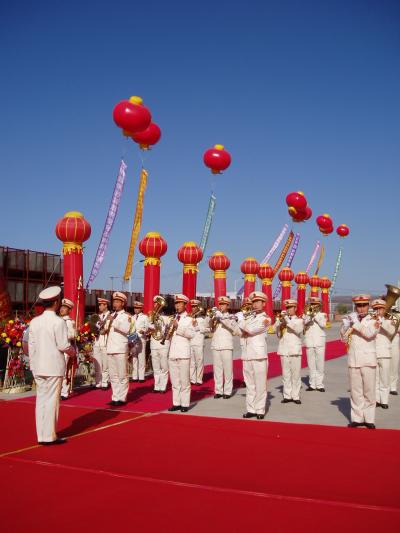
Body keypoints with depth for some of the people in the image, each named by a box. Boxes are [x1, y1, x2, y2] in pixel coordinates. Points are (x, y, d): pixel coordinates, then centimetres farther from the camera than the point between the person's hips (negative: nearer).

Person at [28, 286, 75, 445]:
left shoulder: (34, 321, 4)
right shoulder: (58, 322, -13)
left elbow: (31, 345, 8)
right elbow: (63, 345, -14)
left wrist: (32, 364, 16)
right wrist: (73, 351, 5)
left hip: (38, 367, 6)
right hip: (54, 366, -6)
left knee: (41, 399, 11)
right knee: (52, 400, 1)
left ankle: (41, 435, 18)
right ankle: (49, 436, 6)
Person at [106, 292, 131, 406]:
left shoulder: (126, 316, 0)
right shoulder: (111, 316, 21)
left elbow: (126, 329, -16)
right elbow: (106, 330, 21)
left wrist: (114, 322, -21)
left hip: (120, 349, -7)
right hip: (110, 348, 7)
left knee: (122, 375, -3)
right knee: (113, 376, 9)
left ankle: (122, 398, 1)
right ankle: (115, 397, 15)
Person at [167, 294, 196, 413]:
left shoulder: (189, 319, 0)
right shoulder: (172, 319, 16)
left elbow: (192, 334, -14)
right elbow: (168, 335, 18)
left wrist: (178, 327, -19)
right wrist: (168, 329, -3)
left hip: (183, 353, -5)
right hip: (172, 353, 5)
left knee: (184, 380, -2)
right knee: (174, 380, 9)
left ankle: (185, 404, 3)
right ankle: (176, 403, 16)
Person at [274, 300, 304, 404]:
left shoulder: (299, 320, 5)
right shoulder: (282, 319, 12)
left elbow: (298, 329, -16)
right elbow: (275, 328, -3)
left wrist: (287, 319, -19)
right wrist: (281, 319, -18)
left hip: (295, 350, -2)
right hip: (284, 351, 2)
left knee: (295, 374, -1)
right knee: (286, 374, 5)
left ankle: (295, 396, 5)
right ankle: (287, 395, 11)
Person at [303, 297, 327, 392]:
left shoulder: (322, 315, 7)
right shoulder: (306, 314, 9)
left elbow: (323, 324, -11)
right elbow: (304, 322, -9)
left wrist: (315, 315, -12)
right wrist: (311, 315, -21)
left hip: (319, 342, -1)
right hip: (309, 342, 1)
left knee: (320, 364, -2)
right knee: (311, 364, 4)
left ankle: (319, 384, 3)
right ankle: (312, 384, 11)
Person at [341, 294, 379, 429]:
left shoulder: (374, 321, 2)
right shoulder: (351, 320, 10)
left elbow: (369, 334, -18)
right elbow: (344, 338, 6)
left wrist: (356, 323, -21)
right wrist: (346, 325, -10)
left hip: (368, 361, -2)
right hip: (353, 360, 2)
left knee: (369, 391, 1)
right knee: (355, 391, 6)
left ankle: (369, 419, 8)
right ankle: (357, 418, 12)